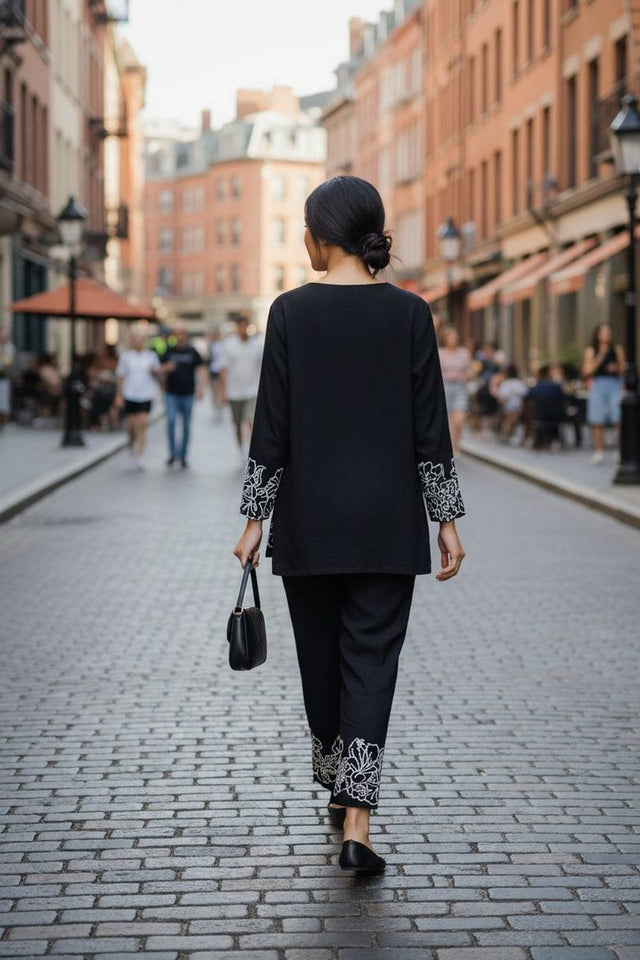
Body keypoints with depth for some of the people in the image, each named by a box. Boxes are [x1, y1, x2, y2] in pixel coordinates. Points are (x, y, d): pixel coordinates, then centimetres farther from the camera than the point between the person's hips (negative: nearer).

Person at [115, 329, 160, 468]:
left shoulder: (151, 356, 4)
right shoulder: (126, 356, 4)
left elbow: (158, 374, 11)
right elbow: (120, 377, 6)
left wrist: (155, 370, -13)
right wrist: (118, 396, 2)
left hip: (146, 395, -1)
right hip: (129, 395, 1)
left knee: (142, 425, -9)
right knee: (131, 426, 6)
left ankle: (140, 456, -8)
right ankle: (132, 445, 37)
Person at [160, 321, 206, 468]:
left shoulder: (192, 352, 4)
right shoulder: (169, 351, 4)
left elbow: (200, 369, 4)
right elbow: (162, 369, 9)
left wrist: (201, 387, -8)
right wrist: (167, 368, -15)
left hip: (187, 394, 0)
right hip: (171, 394, 0)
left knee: (186, 425, 5)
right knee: (171, 421, -15)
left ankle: (183, 456, 16)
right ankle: (173, 453, -6)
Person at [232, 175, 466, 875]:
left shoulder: (291, 311, -5)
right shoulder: (409, 313, -2)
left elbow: (272, 424, -5)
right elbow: (430, 425, -2)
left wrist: (254, 517, 2)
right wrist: (447, 518, 5)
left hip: (308, 519, 0)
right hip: (388, 520, 0)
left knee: (320, 657, 16)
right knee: (372, 662, 1)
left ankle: (337, 787, 34)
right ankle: (357, 823, -8)